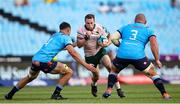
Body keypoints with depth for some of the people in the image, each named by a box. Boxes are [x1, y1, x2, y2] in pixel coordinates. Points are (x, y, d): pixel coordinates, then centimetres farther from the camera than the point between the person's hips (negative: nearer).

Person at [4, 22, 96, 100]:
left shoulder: (54, 35, 25)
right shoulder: (65, 37, 2)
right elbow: (73, 53, -9)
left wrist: (74, 44, 50)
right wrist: (86, 65, -11)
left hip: (35, 59, 8)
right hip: (45, 62, -8)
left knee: (30, 78, 34)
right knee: (69, 72, 4)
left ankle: (10, 95, 37)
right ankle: (56, 94, 1)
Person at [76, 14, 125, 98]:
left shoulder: (100, 28, -11)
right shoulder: (81, 31, -12)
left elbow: (109, 37, -3)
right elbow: (79, 45, -16)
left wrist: (106, 43, -24)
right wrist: (86, 38, -31)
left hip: (100, 51, 0)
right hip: (89, 55, 0)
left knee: (110, 67, -23)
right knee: (96, 75, 1)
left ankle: (118, 89, -16)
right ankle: (94, 85, 40)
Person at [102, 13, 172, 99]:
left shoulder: (125, 27, 25)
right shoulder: (148, 30, 19)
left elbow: (113, 38, 15)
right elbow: (154, 43, 2)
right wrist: (157, 60, 5)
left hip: (122, 54, 2)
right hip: (138, 56, -2)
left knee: (114, 70, 30)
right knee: (152, 73, 15)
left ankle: (109, 90, 14)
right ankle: (164, 94, 7)